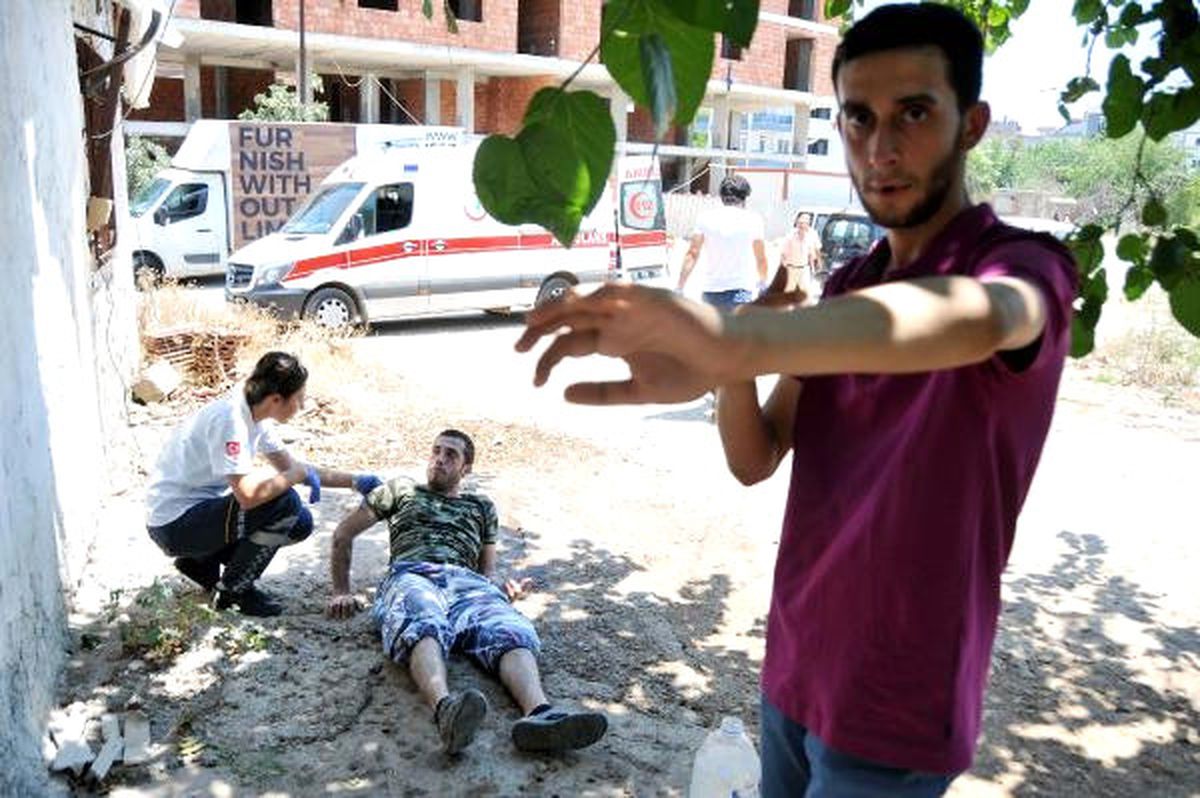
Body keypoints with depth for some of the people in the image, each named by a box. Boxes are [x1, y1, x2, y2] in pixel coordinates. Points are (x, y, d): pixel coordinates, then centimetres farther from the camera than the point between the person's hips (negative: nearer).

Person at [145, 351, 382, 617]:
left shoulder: (255, 415, 2)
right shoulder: (229, 419, -26)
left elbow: (290, 466, 12)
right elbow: (248, 495, -34)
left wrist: (353, 481, 7)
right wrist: (300, 473, -19)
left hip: (203, 508, 9)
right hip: (174, 524, -9)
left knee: (300, 523, 4)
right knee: (284, 503, -24)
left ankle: (201, 561, 15)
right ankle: (233, 590, -5)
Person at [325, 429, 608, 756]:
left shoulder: (481, 507, 37)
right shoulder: (402, 490, 33)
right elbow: (343, 534, 34)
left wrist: (504, 588, 7)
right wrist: (341, 591, 23)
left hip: (467, 581, 2)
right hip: (410, 574, -1)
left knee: (511, 631, -36)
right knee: (424, 627, -42)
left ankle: (539, 713, -63)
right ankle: (445, 707, -71)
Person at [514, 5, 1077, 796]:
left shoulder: (1022, 266, -15)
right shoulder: (847, 288, 6)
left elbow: (971, 318, -41)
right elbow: (757, 460, -1)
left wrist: (734, 340, -58)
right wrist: (732, 368, -21)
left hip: (898, 713, -6)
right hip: (795, 671, 6)